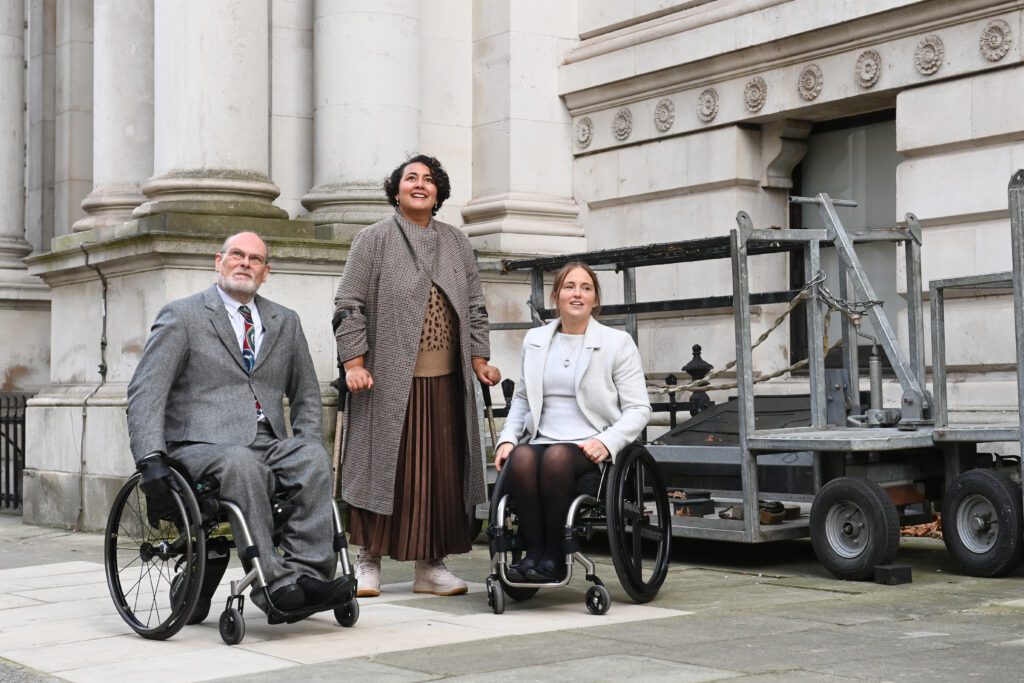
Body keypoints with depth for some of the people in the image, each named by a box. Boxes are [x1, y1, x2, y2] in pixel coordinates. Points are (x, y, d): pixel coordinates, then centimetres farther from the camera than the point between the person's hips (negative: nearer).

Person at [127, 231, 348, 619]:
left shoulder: (286, 323, 19)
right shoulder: (182, 316, 4)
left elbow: (306, 394, 26)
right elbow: (145, 390, -5)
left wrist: (305, 445, 6)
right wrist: (151, 457, -20)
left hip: (269, 444, 4)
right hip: (203, 445, -4)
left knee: (314, 459, -28)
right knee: (242, 464, -38)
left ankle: (305, 572, -33)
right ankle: (271, 582, -37)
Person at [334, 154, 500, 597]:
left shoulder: (457, 244, 16)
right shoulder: (374, 239, 3)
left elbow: (474, 308, 18)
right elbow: (349, 306, -2)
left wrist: (479, 360, 7)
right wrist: (354, 363, -12)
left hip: (445, 379, 4)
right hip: (388, 379, -4)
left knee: (441, 471, 3)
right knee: (385, 466, -2)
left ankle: (430, 565, 11)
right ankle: (369, 561, 8)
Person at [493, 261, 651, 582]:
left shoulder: (617, 342, 6)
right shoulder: (535, 339, 18)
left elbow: (638, 408, 2)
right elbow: (522, 397, 25)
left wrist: (607, 441, -14)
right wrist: (507, 438, 7)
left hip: (591, 448, -3)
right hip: (542, 440, 3)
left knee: (556, 457, -37)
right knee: (520, 459, -33)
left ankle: (555, 557, -26)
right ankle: (533, 552, -25)